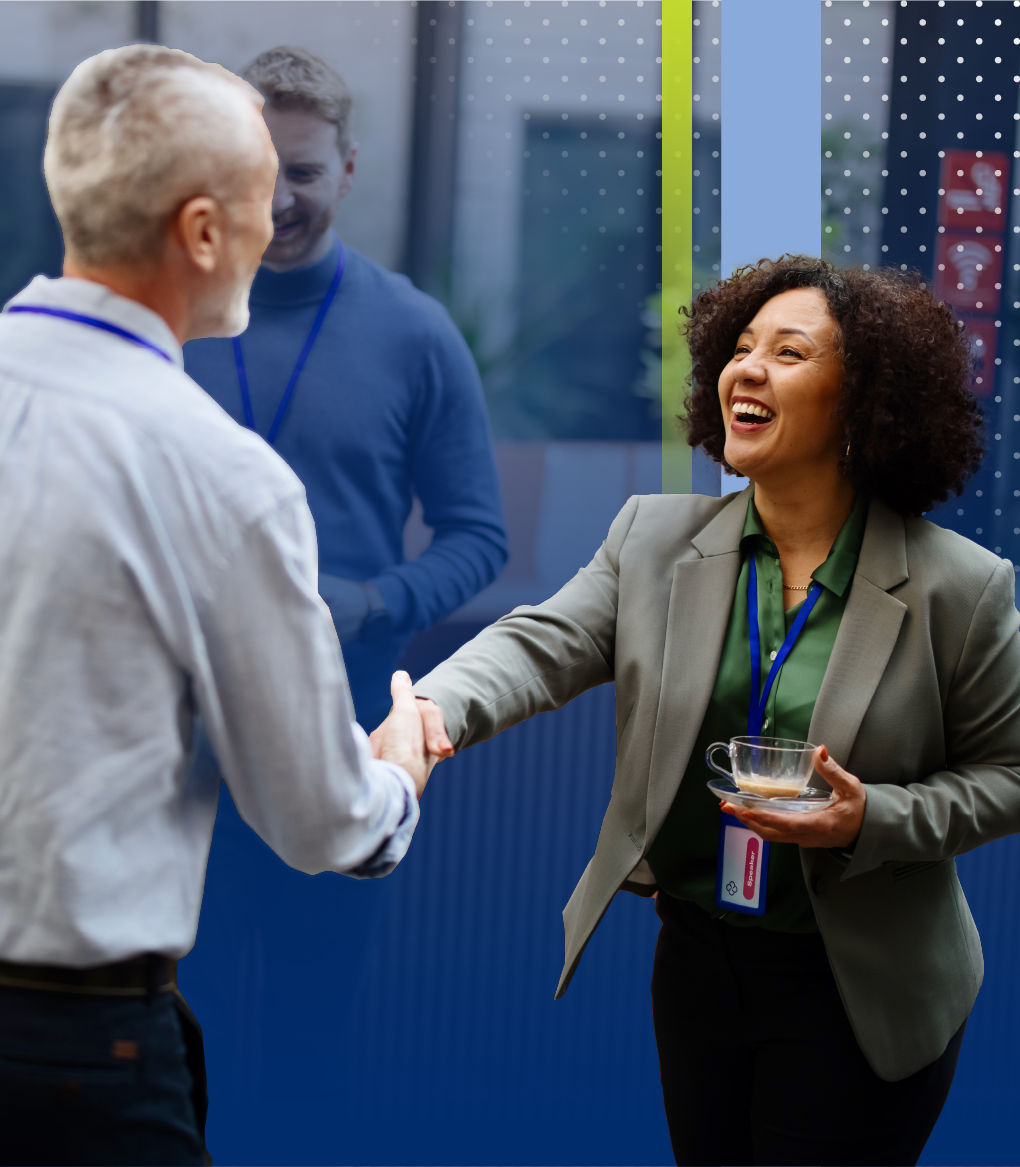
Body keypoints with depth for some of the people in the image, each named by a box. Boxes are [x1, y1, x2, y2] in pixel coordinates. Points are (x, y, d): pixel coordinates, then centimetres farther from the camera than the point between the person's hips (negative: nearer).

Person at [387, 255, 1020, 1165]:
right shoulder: (656, 537, 0)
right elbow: (544, 643, -11)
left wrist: (870, 820, -20)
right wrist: (437, 706, -32)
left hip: (857, 994, -4)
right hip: (697, 962, 4)